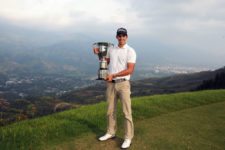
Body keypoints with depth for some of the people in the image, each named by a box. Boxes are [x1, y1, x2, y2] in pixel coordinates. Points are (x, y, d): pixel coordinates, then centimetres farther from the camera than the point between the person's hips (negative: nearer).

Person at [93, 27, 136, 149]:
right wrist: (99, 54, 7)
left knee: (127, 112, -2)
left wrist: (113, 75, -21)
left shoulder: (130, 51, -7)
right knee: (110, 110, 14)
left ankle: (128, 138, 8)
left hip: (123, 83, -5)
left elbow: (130, 70, -16)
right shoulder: (111, 50, 10)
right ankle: (111, 132, 29)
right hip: (110, 83, 6)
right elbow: (105, 62, 25)